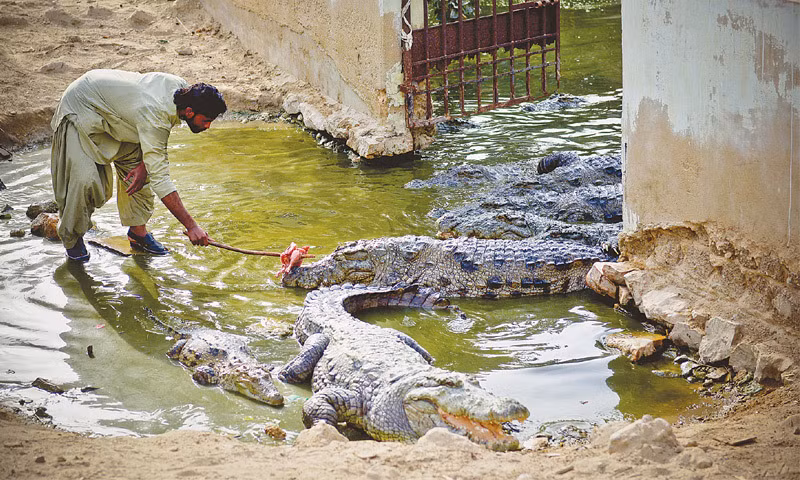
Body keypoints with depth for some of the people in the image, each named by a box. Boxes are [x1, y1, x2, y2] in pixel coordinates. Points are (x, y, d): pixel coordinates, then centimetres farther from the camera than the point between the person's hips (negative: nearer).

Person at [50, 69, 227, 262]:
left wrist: (144, 164, -9)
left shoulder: (182, 87, -16)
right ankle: (71, 238, 5)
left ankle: (137, 231, 12)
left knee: (134, 160, 1)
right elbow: (160, 180, -39)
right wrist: (191, 226, -39)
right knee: (85, 180, -18)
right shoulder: (154, 115, -39)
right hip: (80, 110, -9)